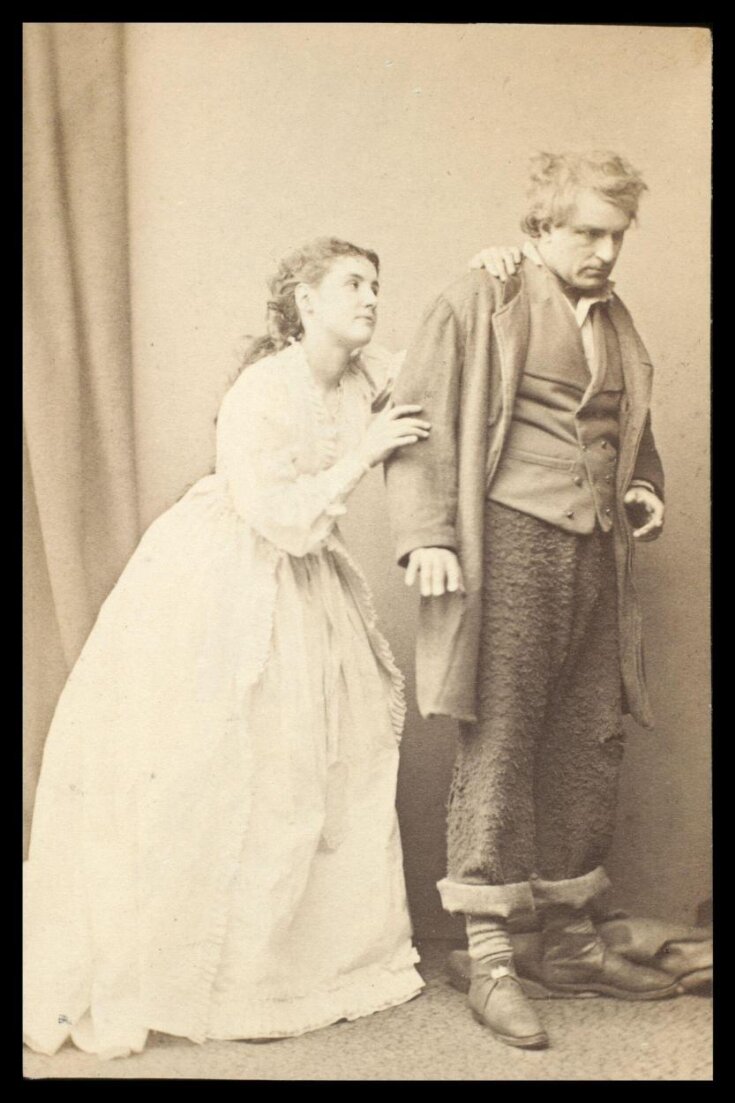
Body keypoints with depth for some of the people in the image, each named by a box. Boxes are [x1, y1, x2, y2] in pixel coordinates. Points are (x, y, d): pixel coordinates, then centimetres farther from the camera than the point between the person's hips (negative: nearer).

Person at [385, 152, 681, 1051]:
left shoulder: (616, 321, 20)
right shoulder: (480, 302, -1)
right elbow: (418, 420, -6)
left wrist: (644, 489, 11)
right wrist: (427, 533, -16)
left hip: (596, 556, 7)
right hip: (510, 545, -7)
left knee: (588, 749, 9)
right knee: (498, 747, -5)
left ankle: (571, 943, 22)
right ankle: (489, 961, 3)